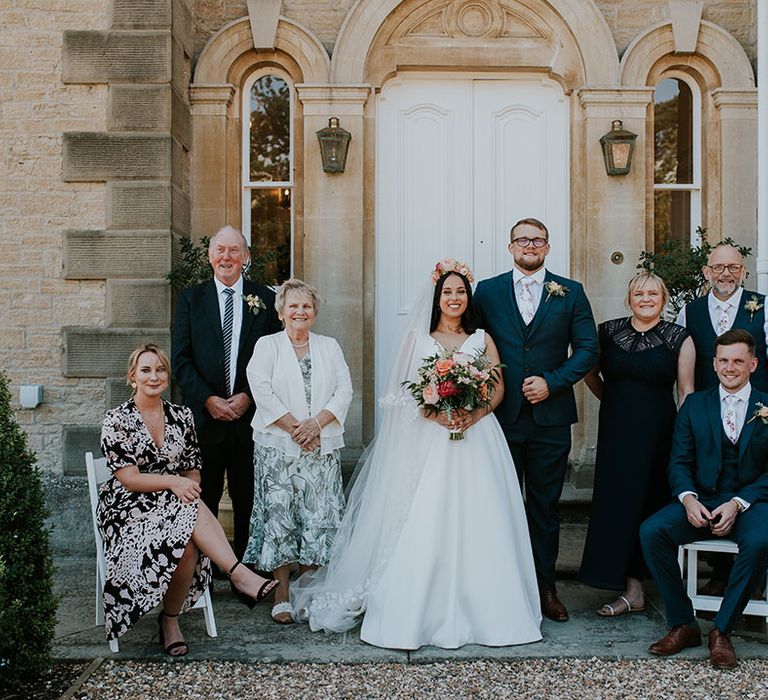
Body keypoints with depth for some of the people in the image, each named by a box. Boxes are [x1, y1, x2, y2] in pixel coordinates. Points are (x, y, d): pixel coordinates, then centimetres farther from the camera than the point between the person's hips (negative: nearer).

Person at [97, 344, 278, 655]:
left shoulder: (181, 416, 10)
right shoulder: (117, 420, -3)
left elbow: (192, 470, 12)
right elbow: (128, 477, -11)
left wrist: (189, 488, -11)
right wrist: (172, 482, -24)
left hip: (176, 508, 4)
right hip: (128, 508, -3)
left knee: (188, 546, -31)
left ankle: (170, 619, -13)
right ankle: (239, 574, -36)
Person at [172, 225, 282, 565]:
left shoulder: (266, 299, 6)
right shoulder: (190, 299, 6)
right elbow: (181, 360, 1)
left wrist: (249, 397, -9)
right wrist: (208, 399, -10)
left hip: (251, 415, 0)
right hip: (204, 415, 0)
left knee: (248, 499, 7)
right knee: (202, 500, 5)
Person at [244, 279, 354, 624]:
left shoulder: (329, 347, 15)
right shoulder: (267, 345, 7)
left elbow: (344, 390, 5)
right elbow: (262, 391, -6)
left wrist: (316, 423, -10)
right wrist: (295, 428, -12)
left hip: (323, 449, 2)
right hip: (278, 448, -2)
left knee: (319, 520, -1)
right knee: (279, 519, -3)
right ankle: (281, 597, 4)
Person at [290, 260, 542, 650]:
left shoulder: (482, 339, 13)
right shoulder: (418, 339, 10)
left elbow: (498, 388, 7)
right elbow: (404, 390, 3)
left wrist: (474, 416, -11)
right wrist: (437, 414, -13)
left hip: (476, 437, 1)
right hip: (428, 439, -1)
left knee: (477, 526, -2)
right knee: (424, 525, -7)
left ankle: (478, 611, 7)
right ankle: (421, 613, 1)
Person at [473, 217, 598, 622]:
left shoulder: (570, 293, 6)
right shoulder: (487, 291, 6)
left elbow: (587, 349, 1)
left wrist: (551, 382, -10)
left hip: (550, 417, 0)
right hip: (502, 416, 0)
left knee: (545, 506, 9)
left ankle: (546, 588, 19)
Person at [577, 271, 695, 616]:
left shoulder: (679, 338, -1)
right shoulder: (608, 331, 5)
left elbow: (686, 391, -2)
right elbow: (590, 373, 19)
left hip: (658, 431, -2)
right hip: (616, 430, 2)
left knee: (651, 502, 1)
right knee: (618, 501, 1)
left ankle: (633, 586, 8)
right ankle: (632, 589, 12)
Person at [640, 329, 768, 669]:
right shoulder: (695, 404, 10)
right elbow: (680, 462, 6)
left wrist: (738, 503, -16)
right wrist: (688, 498, -14)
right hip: (702, 500, 2)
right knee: (651, 531, -24)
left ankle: (722, 630, -17)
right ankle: (682, 625, -10)